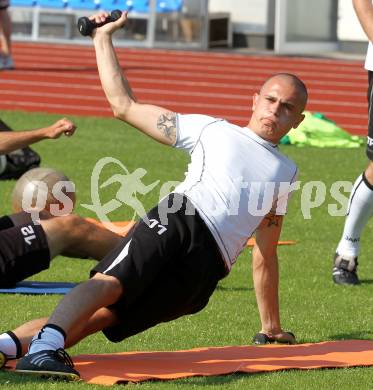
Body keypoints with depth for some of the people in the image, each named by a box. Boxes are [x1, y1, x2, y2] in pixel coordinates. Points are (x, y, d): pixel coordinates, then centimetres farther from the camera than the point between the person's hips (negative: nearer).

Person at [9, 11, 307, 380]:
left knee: (100, 318, -21)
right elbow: (124, 105, 23)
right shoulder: (211, 129, 24)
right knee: (109, 283, -34)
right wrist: (103, 38, 23)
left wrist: (272, 327, 37)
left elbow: (265, 256, 37)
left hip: (202, 269, 1)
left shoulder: (286, 172, 32)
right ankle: (44, 345, -54)